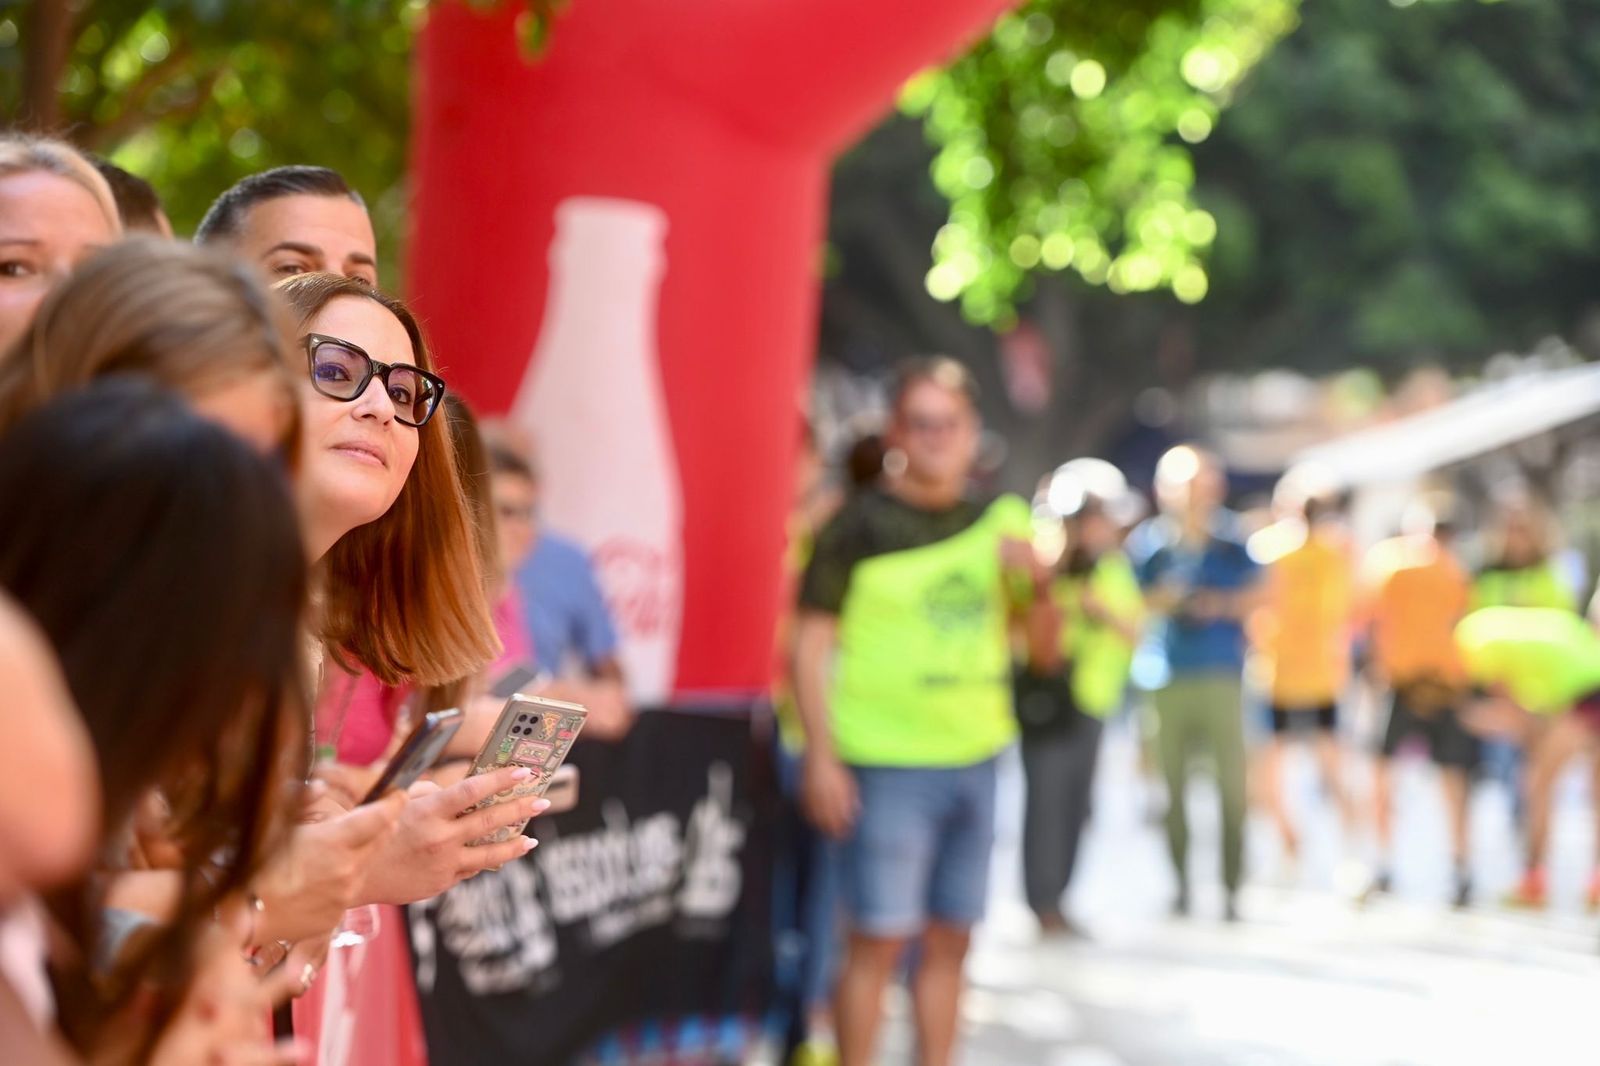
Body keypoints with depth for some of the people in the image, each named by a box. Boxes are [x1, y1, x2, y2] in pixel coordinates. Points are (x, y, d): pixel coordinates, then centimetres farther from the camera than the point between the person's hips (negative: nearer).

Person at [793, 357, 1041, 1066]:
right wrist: (820, 756, -15)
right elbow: (811, 642, -8)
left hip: (974, 759, 5)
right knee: (879, 940, -5)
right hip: (888, 764, -5)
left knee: (949, 941, 11)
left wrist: (1033, 581, -5)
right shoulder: (860, 526, -6)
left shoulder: (999, 520, 10)